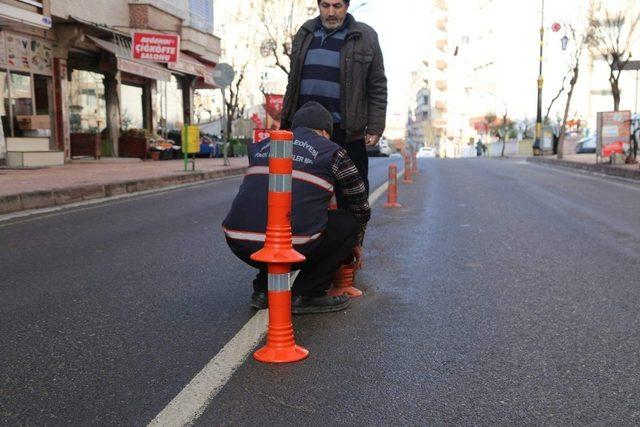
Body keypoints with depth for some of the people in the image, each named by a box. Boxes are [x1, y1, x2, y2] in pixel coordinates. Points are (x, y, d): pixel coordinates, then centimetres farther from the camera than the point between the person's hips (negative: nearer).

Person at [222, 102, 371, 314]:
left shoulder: (263, 145, 25)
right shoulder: (333, 152, 13)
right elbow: (361, 207, 22)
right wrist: (355, 243, 42)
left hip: (238, 244, 6)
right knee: (351, 220, 17)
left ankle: (265, 289, 23)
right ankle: (306, 295, 13)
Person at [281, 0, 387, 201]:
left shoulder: (364, 37, 0)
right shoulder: (305, 34, 12)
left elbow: (377, 88, -1)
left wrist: (375, 128, -8)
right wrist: (287, 121, 14)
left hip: (346, 133, -4)